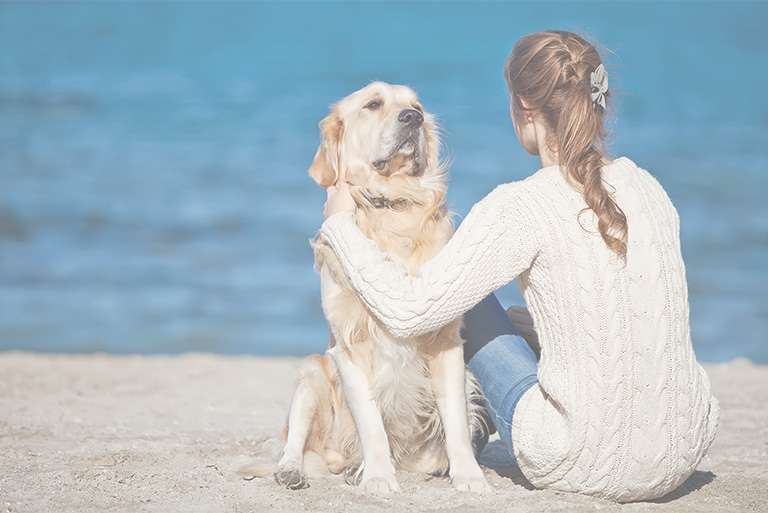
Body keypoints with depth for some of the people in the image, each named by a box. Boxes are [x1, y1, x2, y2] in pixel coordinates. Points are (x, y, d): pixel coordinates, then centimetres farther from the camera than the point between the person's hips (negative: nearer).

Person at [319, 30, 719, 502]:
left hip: (589, 466, -5)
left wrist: (340, 222, 4)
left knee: (471, 301, 18)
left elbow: (409, 311, -12)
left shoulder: (522, 208, -15)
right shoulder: (648, 187, 4)